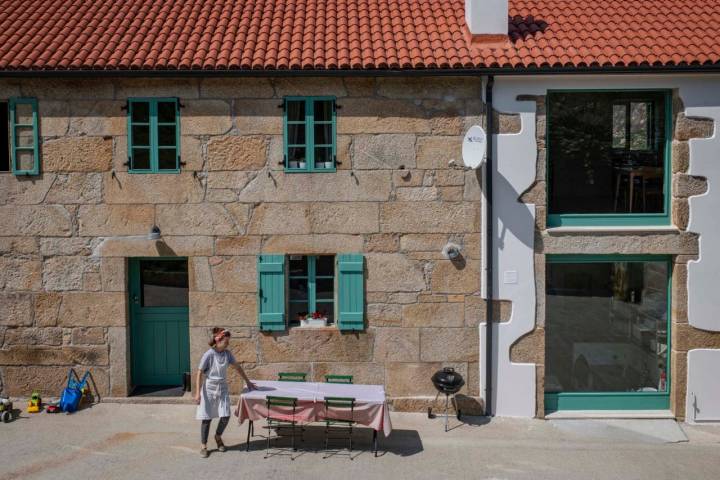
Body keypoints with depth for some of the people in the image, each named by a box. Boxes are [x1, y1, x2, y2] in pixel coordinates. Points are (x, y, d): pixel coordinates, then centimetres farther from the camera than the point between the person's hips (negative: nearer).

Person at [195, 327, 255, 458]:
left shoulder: (227, 353, 0)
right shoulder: (208, 355, -16)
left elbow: (237, 367, 12)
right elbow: (199, 374, -13)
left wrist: (248, 381, 18)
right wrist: (197, 393, -17)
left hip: (223, 389, 4)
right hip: (209, 389, -4)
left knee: (225, 416, -3)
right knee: (206, 418, 1)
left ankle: (218, 436, 26)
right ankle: (204, 446, 14)